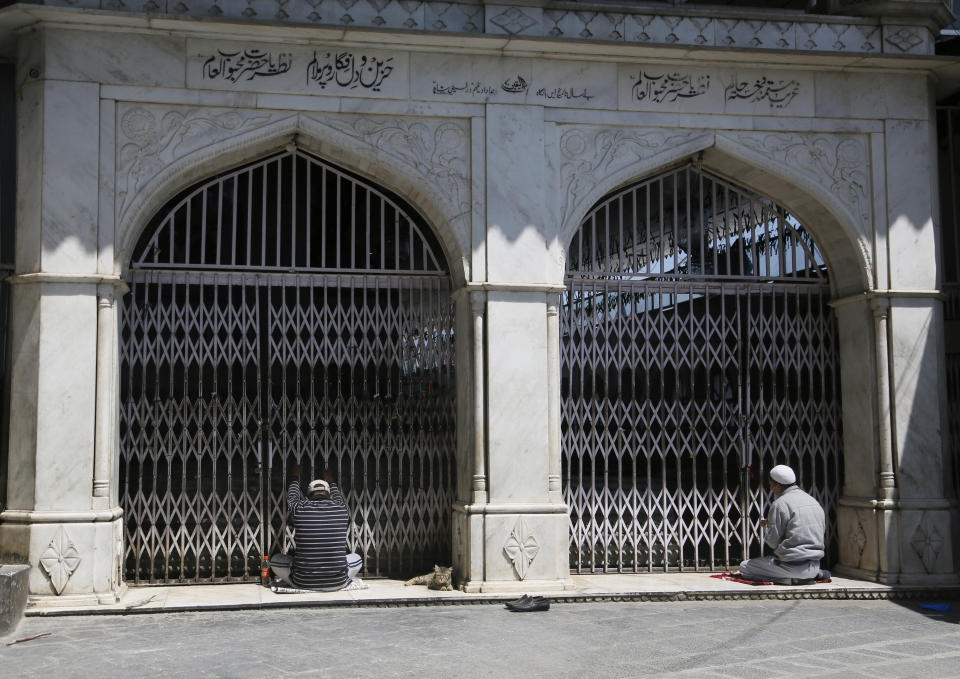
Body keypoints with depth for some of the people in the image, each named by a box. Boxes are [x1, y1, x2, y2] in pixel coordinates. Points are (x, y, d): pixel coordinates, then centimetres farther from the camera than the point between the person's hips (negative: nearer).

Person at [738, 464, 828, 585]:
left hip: (793, 564, -8)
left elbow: (773, 542, -11)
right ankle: (815, 574, 8)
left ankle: (791, 579, -10)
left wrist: (766, 526, 10)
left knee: (744, 567, 2)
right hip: (814, 565, 8)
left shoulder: (780, 504, -11)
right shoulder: (814, 502, 13)